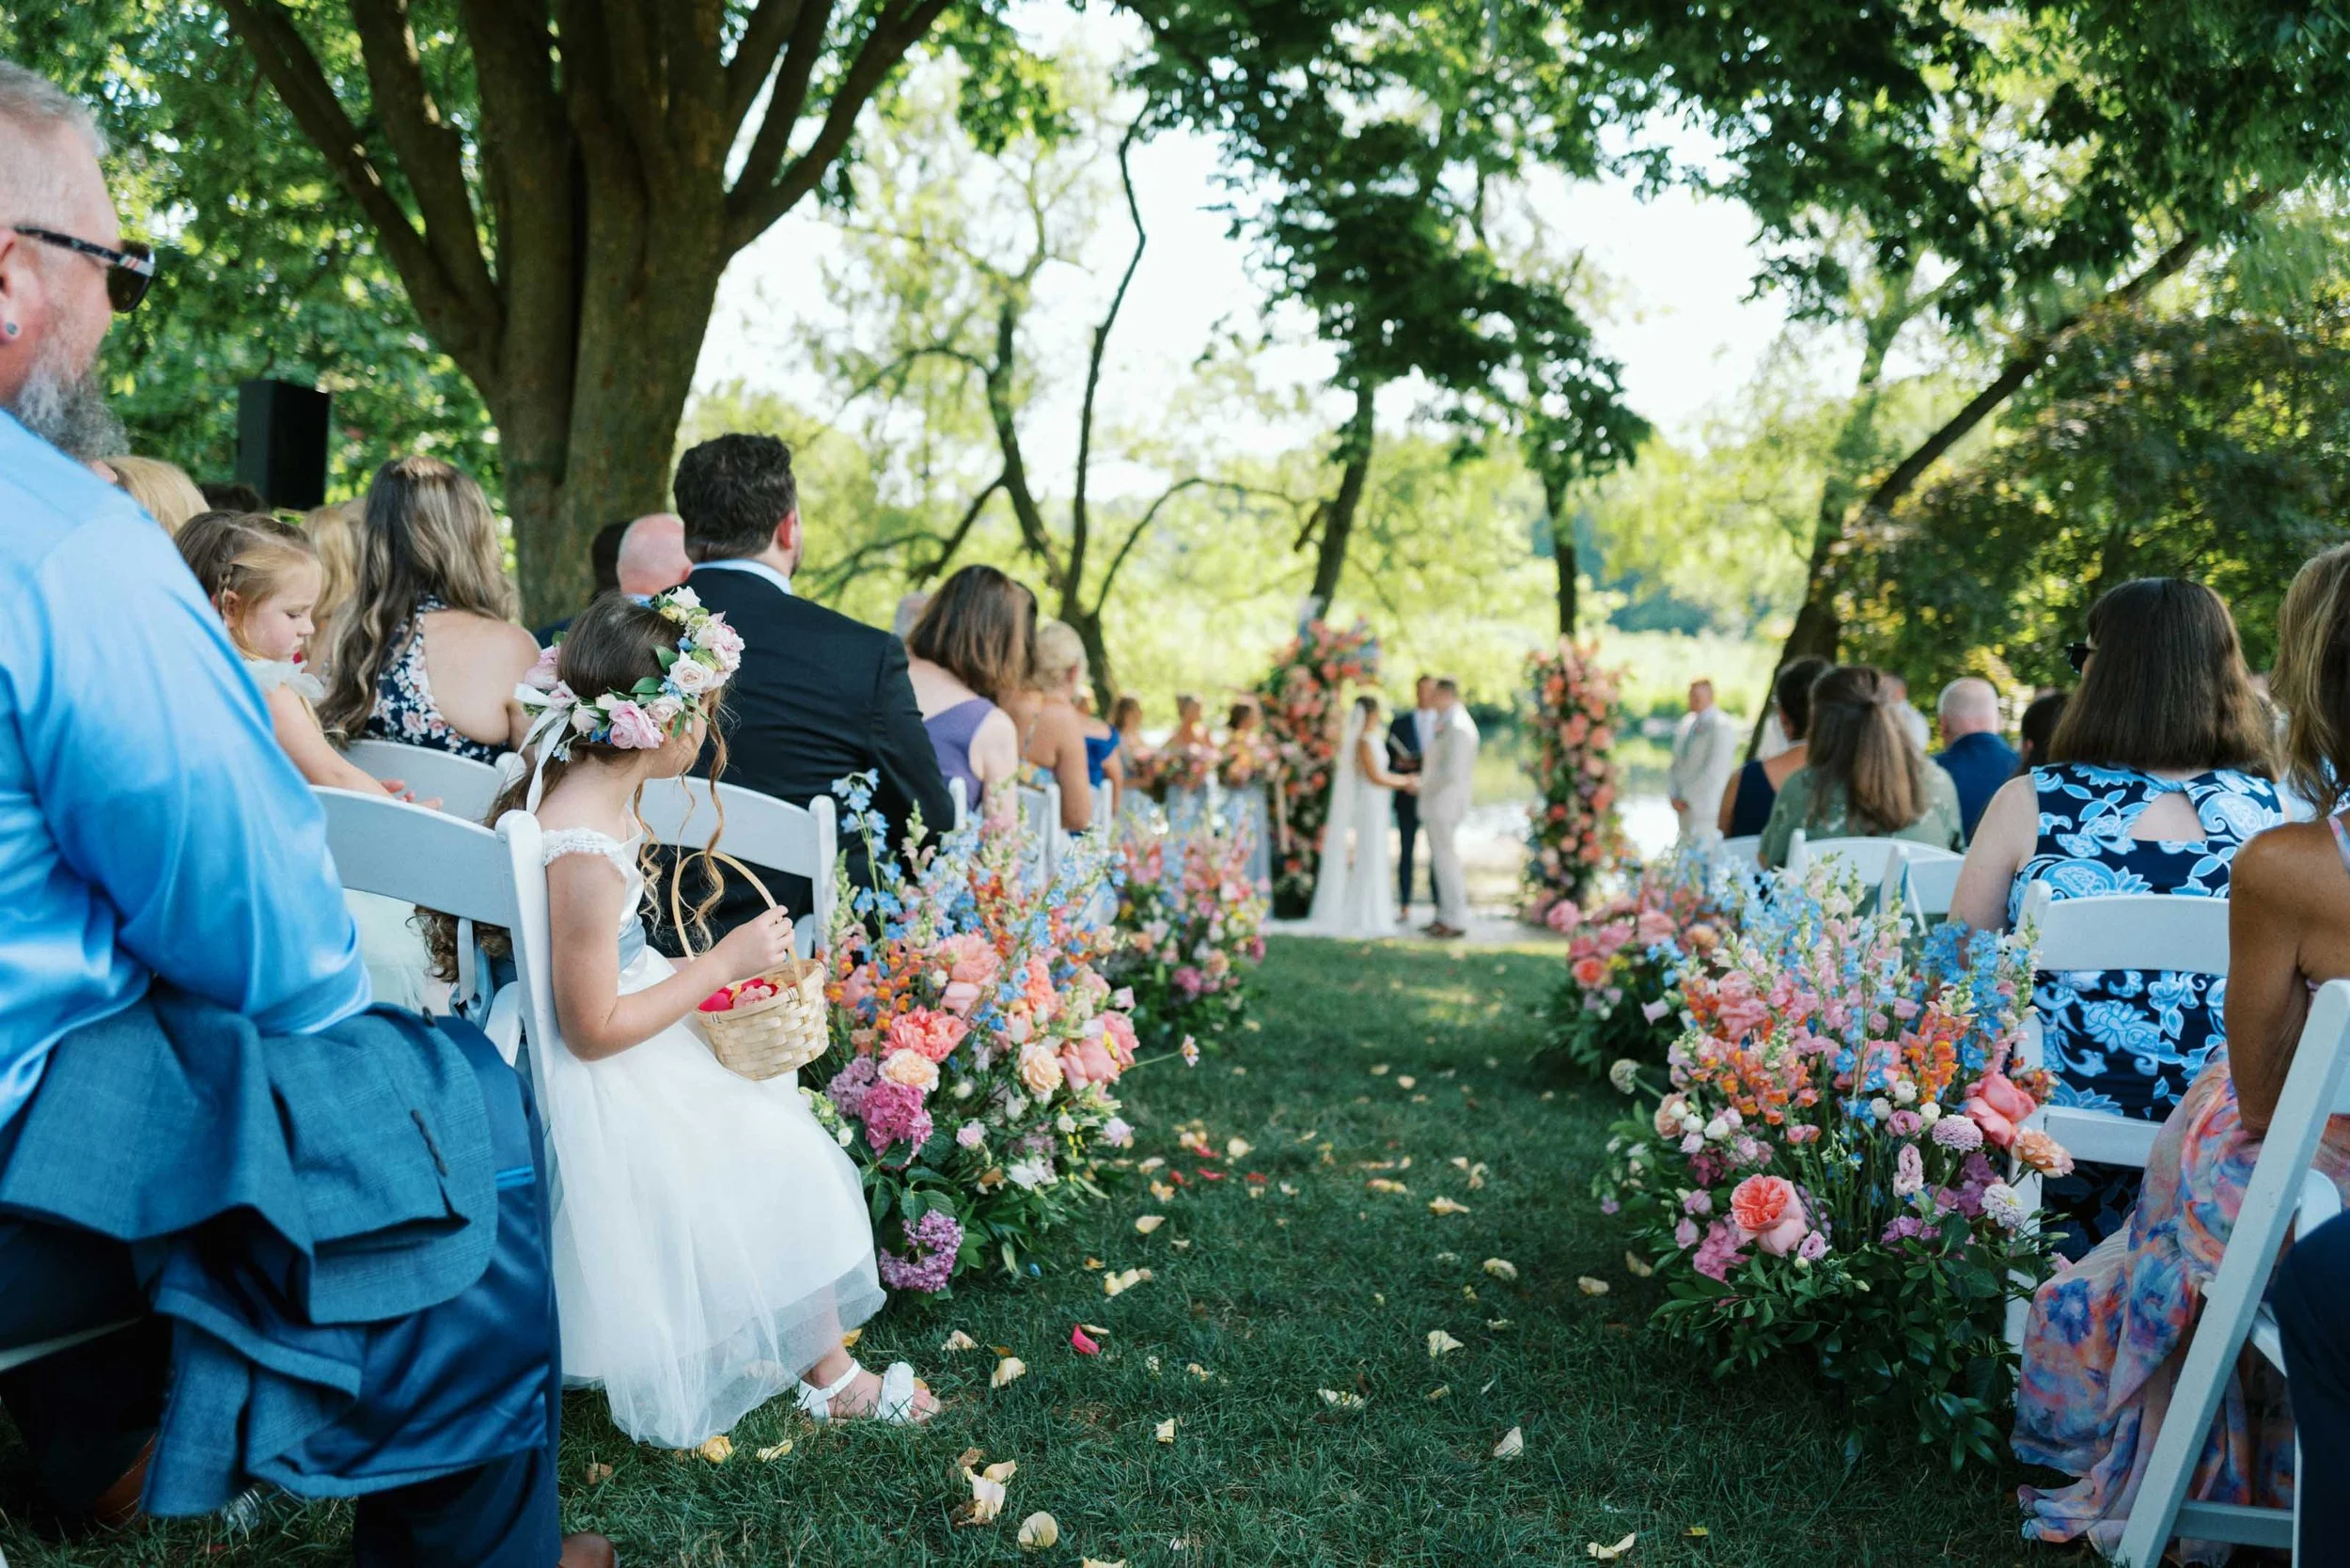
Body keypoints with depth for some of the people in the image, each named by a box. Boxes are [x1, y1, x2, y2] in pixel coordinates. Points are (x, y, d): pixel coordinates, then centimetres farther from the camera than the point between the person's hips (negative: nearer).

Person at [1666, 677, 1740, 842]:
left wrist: (1689, 800, -11)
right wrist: (1674, 796, 4)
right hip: (1685, 808, 7)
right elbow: (1676, 763, 17)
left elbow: (1715, 772, -14)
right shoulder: (1686, 723, 13)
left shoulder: (1722, 727, -10)